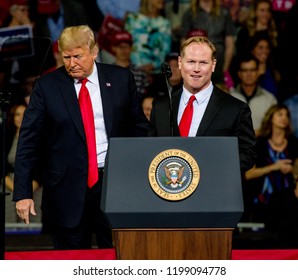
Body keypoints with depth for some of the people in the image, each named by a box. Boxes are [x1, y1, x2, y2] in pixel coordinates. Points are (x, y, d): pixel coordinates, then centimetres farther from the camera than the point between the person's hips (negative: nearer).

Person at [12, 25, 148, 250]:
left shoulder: (121, 79, 4)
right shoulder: (47, 86, 0)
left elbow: (139, 128, 11)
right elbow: (29, 141, 0)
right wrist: (23, 193, -6)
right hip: (69, 188, -1)